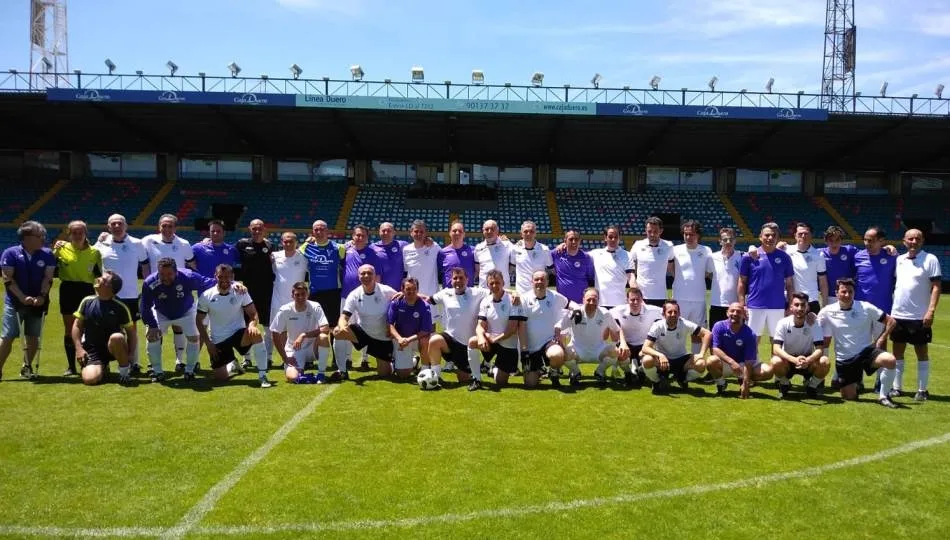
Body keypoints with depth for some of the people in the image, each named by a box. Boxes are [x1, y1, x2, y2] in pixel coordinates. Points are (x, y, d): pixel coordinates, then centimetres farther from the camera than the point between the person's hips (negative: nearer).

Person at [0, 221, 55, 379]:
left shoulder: (47, 254, 3)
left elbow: (48, 278, -1)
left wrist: (42, 296, -16)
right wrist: (22, 297, -18)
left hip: (38, 302, 2)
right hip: (15, 302, -2)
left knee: (33, 337, 6)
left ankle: (27, 367, 21)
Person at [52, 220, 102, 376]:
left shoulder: (94, 252, 3)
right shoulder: (62, 249, 3)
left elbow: (99, 275, 6)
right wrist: (54, 252, -8)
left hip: (87, 292, 0)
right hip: (68, 291, 1)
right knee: (69, 330, 6)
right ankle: (71, 366, 15)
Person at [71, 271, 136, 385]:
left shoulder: (120, 308, -7)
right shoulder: (87, 302, 1)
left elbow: (131, 333, -2)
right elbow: (76, 326, 8)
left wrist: (129, 355, -14)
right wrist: (79, 348, -5)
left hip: (112, 349, -2)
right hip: (92, 351, 2)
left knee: (117, 337, -38)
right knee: (90, 379, -24)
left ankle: (124, 373, -14)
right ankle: (103, 368, 16)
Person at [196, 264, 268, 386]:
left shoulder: (240, 292, -6)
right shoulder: (206, 296, -6)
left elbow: (253, 314, -6)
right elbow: (199, 321, 3)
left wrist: (252, 325, -30)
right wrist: (208, 344, -3)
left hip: (239, 333, -1)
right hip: (218, 341, 1)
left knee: (256, 333, -36)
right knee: (220, 377, -1)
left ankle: (262, 376, -27)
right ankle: (232, 365, 38)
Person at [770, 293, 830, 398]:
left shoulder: (814, 324, -12)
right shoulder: (783, 323, -15)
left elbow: (820, 349, -19)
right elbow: (776, 349, -24)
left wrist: (808, 360, -41)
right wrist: (794, 359, -42)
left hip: (808, 361, 1)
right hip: (788, 361, -1)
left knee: (824, 362, -30)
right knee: (776, 361, -34)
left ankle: (812, 386, 2)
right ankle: (784, 385, 0)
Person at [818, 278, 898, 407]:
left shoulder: (866, 307, -5)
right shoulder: (827, 312, -6)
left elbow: (890, 321, 3)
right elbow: (825, 341, 2)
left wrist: (881, 339, -4)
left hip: (866, 351, 0)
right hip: (844, 359, 0)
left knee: (891, 360, -31)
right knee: (850, 397, -2)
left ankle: (883, 396, -11)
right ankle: (855, 385, 37)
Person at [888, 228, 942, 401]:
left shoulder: (930, 259, -5)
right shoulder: (899, 260, 8)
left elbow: (936, 286, -10)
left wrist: (931, 310, -18)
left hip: (919, 316, -4)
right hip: (898, 314, 5)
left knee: (922, 352, 5)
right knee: (897, 351, 10)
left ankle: (922, 390, 12)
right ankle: (896, 387, 18)